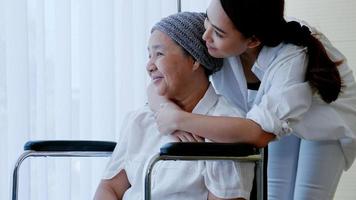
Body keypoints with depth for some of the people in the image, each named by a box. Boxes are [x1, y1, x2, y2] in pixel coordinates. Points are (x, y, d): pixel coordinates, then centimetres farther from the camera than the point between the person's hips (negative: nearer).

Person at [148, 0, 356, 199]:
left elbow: (260, 133, -50)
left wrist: (179, 120, -48)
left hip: (322, 119, -4)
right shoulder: (210, 41, -29)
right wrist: (165, 108, -43)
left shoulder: (291, 58, -42)